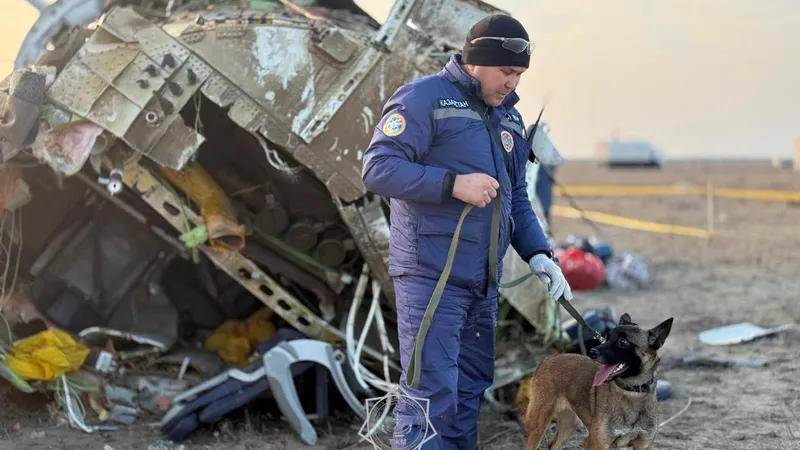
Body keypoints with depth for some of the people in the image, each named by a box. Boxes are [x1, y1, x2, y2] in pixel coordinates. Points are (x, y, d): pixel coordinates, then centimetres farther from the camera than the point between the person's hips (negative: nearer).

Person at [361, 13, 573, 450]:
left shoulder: (509, 117, 18)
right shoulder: (424, 97, -6)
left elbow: (517, 198, 23)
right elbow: (377, 168, -15)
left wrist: (538, 253, 6)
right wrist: (453, 184, -22)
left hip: (484, 279, 8)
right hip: (431, 274, -8)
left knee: (472, 392, 13)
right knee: (431, 395, -10)